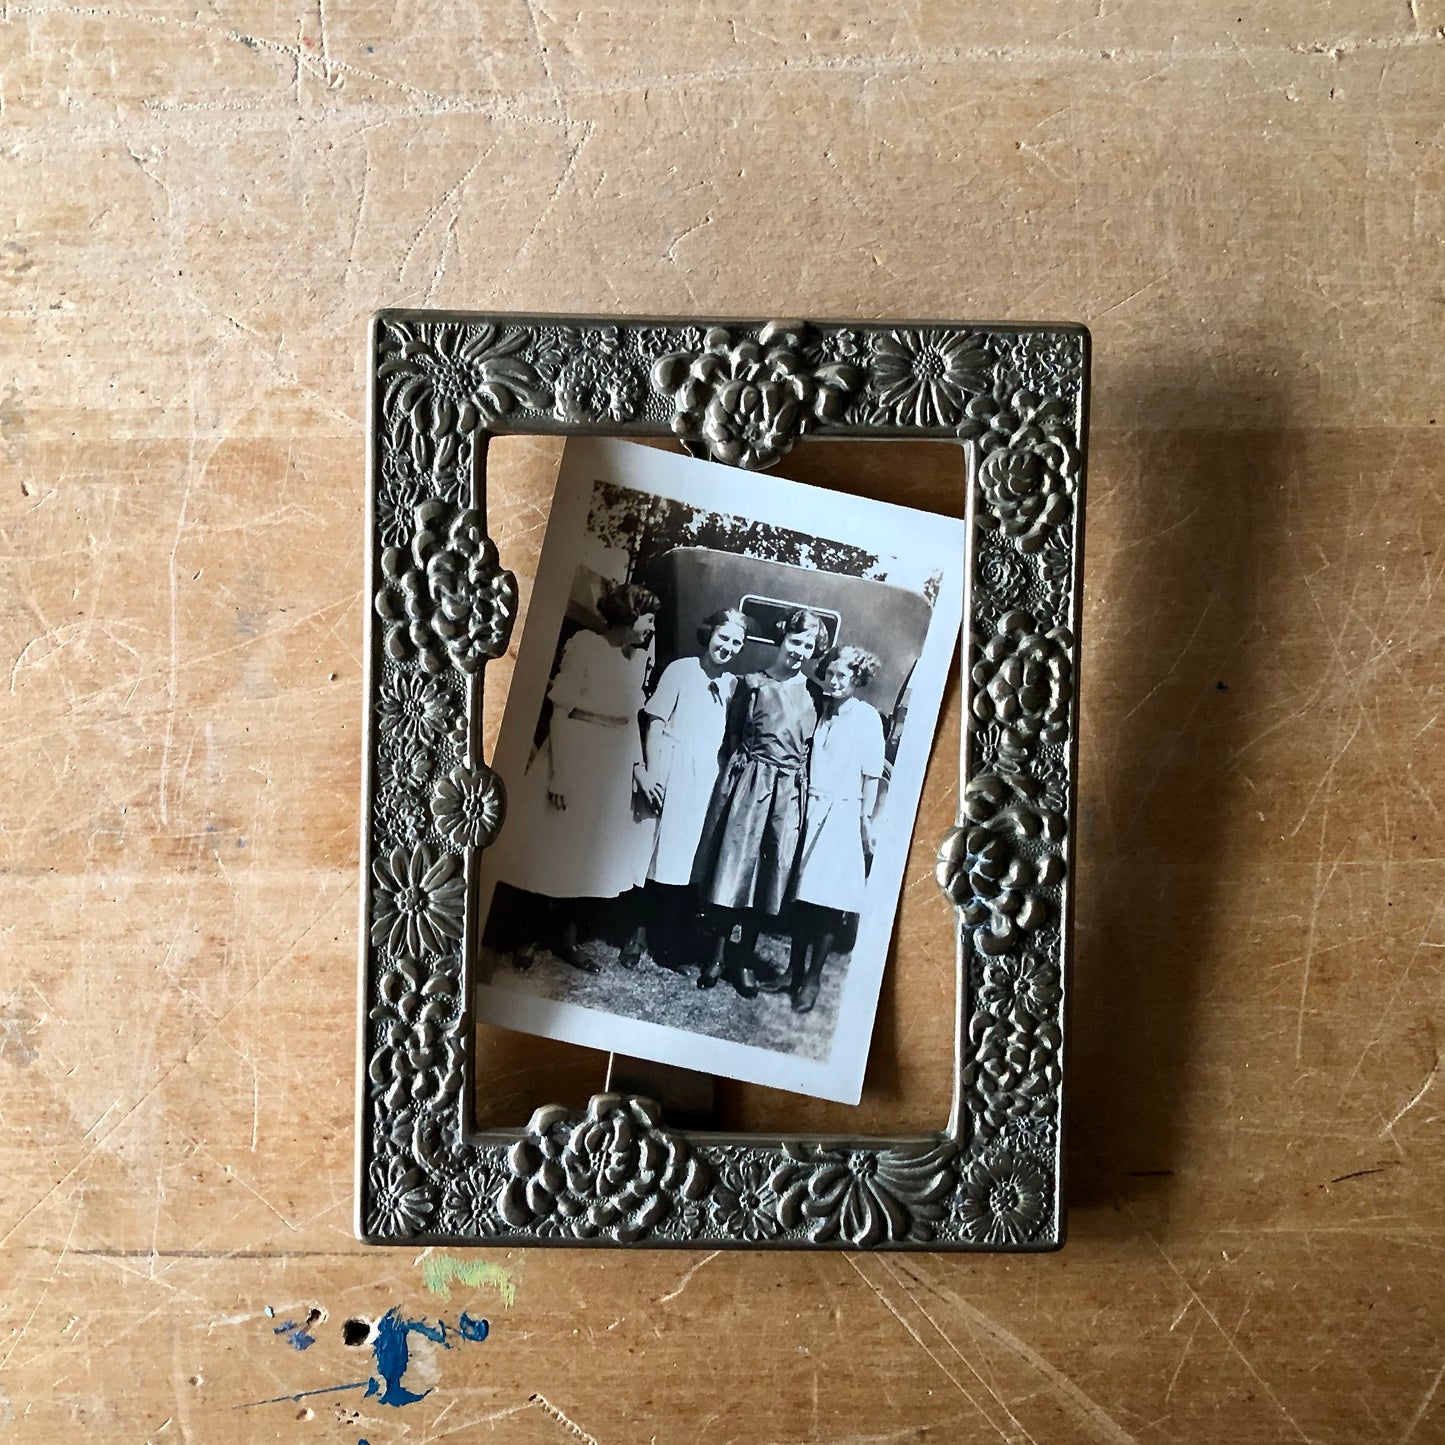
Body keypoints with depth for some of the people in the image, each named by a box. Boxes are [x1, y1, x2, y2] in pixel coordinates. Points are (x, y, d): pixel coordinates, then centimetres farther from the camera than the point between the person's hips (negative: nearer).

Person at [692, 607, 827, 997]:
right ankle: (716, 956, 9)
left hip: (789, 790, 2)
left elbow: (815, 747, 11)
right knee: (732, 863, -2)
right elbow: (732, 730, 7)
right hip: (748, 781, -2)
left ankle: (746, 961, 15)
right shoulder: (753, 683, 4)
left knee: (770, 873, 5)